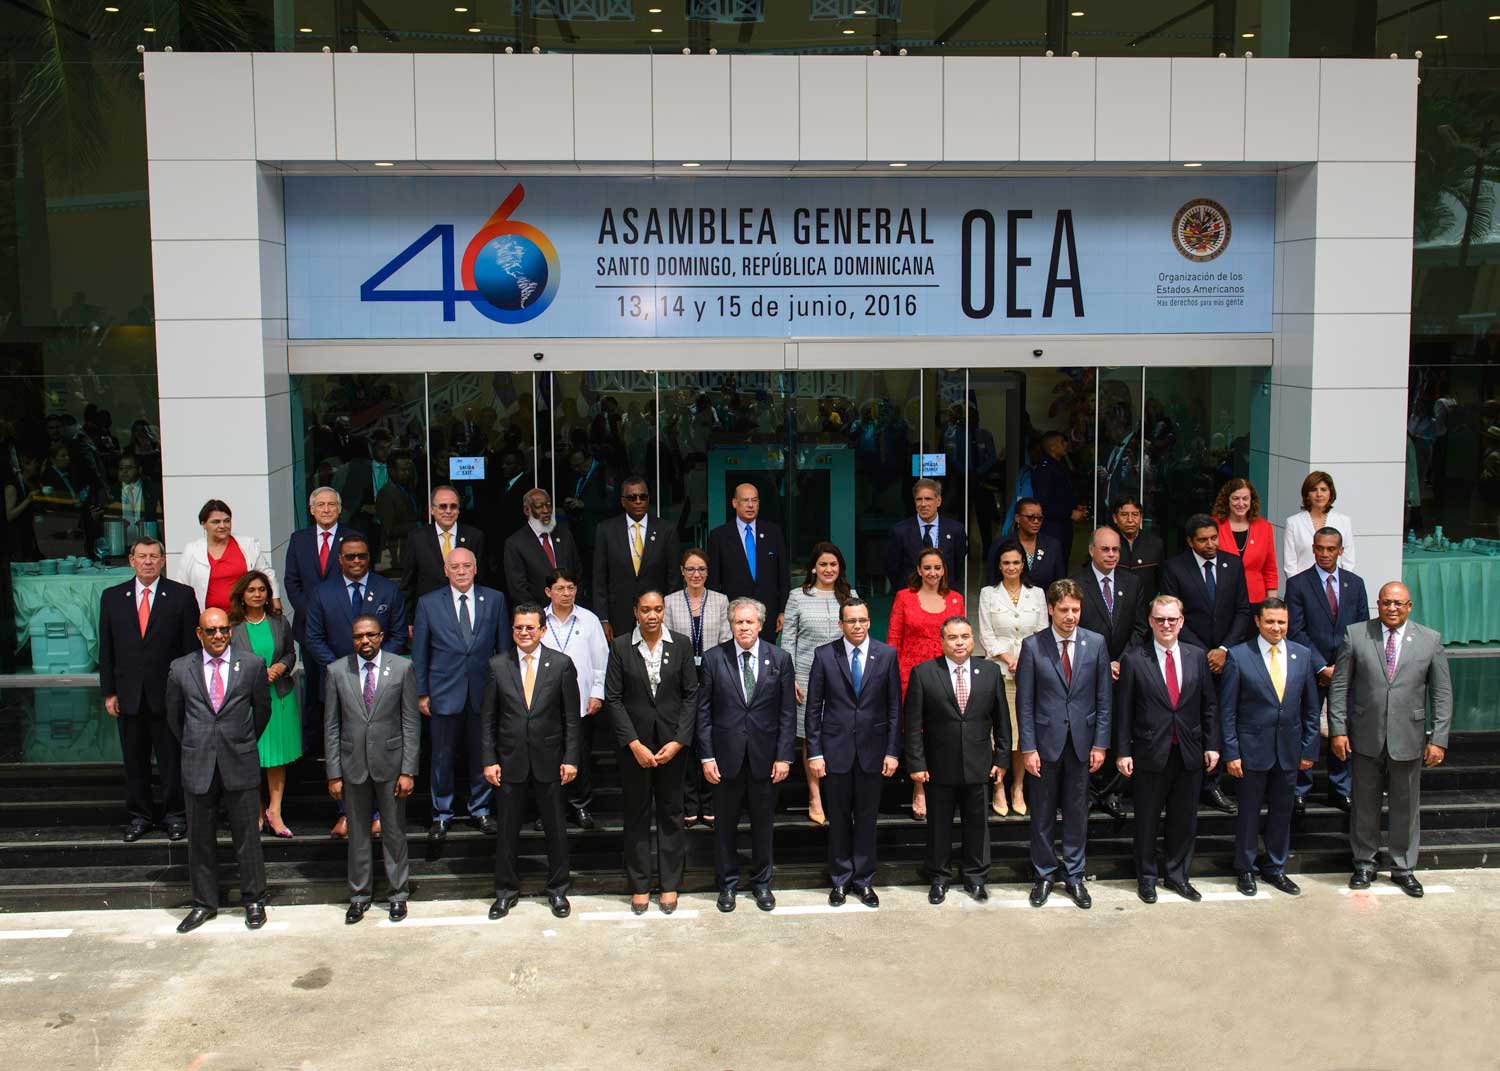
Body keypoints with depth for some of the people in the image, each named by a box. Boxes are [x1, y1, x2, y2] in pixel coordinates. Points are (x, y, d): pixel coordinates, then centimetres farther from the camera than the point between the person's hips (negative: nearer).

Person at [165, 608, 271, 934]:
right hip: (198, 767, 1)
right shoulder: (180, 669, 1)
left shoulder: (252, 666, -1)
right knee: (200, 839, 10)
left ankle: (254, 900, 19)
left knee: (247, 837, 6)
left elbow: (262, 710, 10)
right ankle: (204, 903, 22)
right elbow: (174, 716, 14)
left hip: (240, 766, -1)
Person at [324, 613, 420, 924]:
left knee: (395, 831, 9)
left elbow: (411, 722, -4)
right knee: (358, 832, 11)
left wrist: (408, 770, -8)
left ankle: (398, 893, 24)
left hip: (390, 762, -1)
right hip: (353, 764, 1)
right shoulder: (337, 671, -1)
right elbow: (331, 726, 2)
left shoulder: (402, 668, -5)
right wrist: (333, 773, -1)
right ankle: (360, 895, 26)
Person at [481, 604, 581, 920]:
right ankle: (506, 891, 24)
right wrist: (489, 760, -3)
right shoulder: (498, 666, 0)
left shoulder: (561, 664, -3)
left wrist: (570, 758, -6)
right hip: (510, 760, 1)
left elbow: (571, 717, -1)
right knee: (507, 829, 9)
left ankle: (557, 890, 24)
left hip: (549, 760, 0)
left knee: (556, 828, 9)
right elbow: (488, 718, 3)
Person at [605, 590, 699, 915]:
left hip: (672, 743, 1)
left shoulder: (680, 644, -1)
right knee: (636, 814, 8)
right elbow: (613, 699, -5)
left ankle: (670, 884, 20)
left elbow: (691, 694, -1)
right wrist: (634, 744, -11)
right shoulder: (620, 647, -4)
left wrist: (678, 741, -9)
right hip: (634, 744, -1)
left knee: (671, 813, 8)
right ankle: (639, 885, 19)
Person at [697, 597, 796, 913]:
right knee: (725, 824, 10)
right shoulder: (713, 658, -2)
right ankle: (727, 884, 25)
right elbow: (704, 711, -1)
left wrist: (784, 756, -5)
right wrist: (706, 756, -6)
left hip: (765, 756, 1)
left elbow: (787, 712, 0)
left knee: (763, 822, 12)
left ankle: (762, 883, 28)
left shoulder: (780, 659, 0)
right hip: (726, 755, 0)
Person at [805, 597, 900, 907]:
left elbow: (894, 707, 2)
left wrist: (892, 751, -2)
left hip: (872, 748, 1)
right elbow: (814, 708, 0)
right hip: (836, 748, 0)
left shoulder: (886, 654, 0)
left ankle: (863, 880, 21)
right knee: (838, 818, 9)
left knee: (867, 818, 8)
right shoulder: (824, 655, -3)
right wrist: (814, 752, -4)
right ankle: (840, 880, 22)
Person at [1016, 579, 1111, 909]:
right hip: (1046, 741, -1)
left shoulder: (1096, 643, 0)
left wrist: (1100, 743, -2)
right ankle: (1045, 875, 23)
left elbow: (1103, 697, 3)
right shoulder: (1033, 645, -6)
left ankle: (1074, 876, 24)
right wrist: (1028, 748, -9)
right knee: (1042, 814, 8)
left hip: (1081, 741, 1)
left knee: (1077, 812, 10)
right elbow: (1024, 701, -4)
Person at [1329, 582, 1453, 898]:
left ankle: (1403, 868, 25)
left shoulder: (1430, 640, 0)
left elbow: (1442, 694, 1)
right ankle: (1364, 864, 26)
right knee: (1365, 804, 11)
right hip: (1366, 737, 0)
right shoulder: (1355, 635, -2)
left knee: (1407, 806, 10)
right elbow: (1339, 686, 0)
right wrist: (1337, 729, -5)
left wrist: (1439, 739, -5)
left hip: (1408, 739, 0)